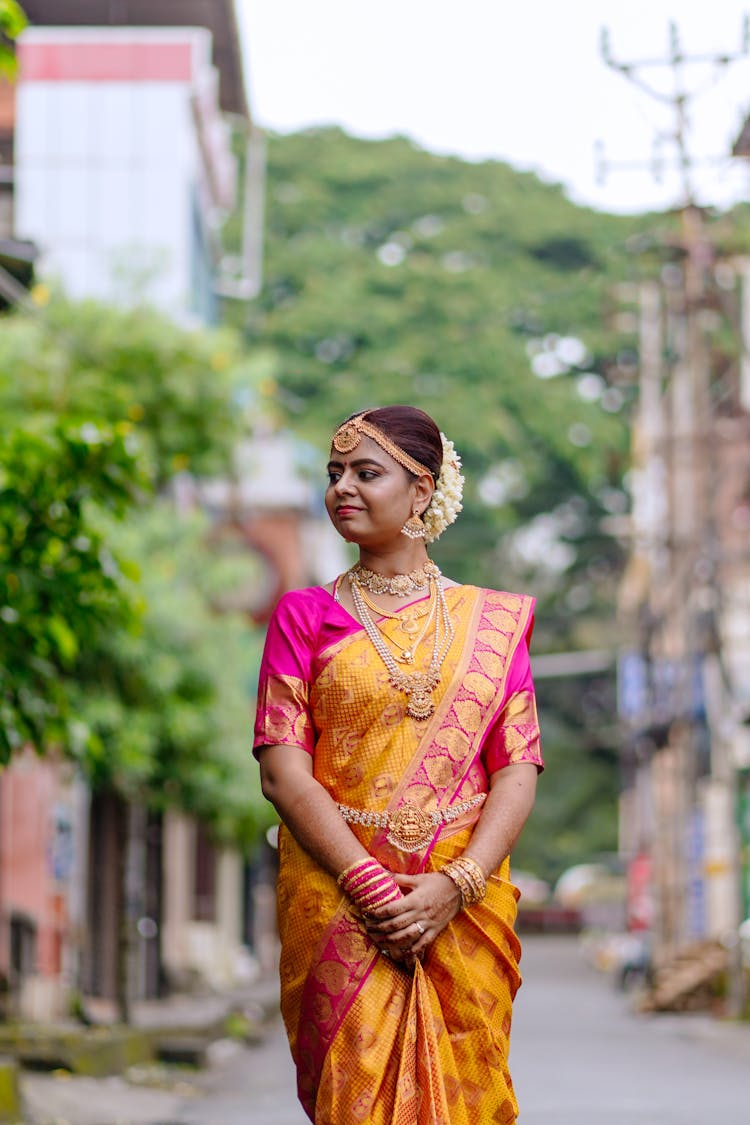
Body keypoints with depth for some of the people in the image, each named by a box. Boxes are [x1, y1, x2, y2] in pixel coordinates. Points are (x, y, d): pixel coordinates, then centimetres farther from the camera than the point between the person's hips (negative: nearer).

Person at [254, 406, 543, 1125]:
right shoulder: (305, 615, 7)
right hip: (337, 901, -1)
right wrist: (369, 886, -15)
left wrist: (453, 886, -14)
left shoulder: (493, 620, 9)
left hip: (467, 899, 1)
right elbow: (283, 769, -3)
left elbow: (518, 770, 1)